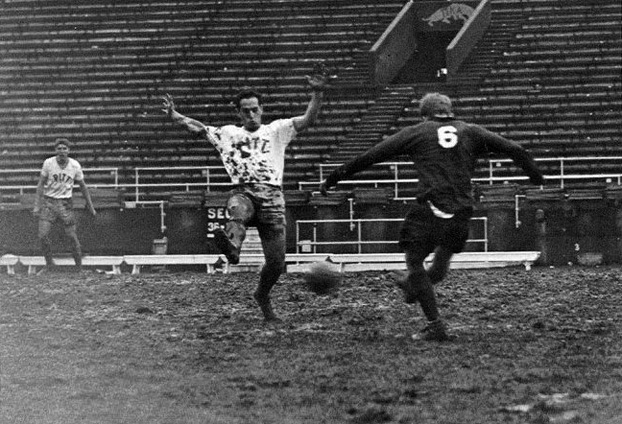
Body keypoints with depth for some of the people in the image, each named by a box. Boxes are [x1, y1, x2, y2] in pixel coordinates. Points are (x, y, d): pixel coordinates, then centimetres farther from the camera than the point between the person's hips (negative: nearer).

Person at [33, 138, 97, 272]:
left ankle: (79, 268, 7)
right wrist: (37, 205, -7)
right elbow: (41, 184, 0)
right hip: (49, 201, 0)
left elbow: (83, 186, 8)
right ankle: (49, 263, 10)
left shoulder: (75, 165, -3)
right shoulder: (48, 163, -5)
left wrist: (90, 206, 9)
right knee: (43, 235, -9)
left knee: (72, 237, -4)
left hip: (66, 203, 0)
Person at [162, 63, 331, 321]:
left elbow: (307, 120, 7)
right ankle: (232, 247, -73)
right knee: (238, 211, -41)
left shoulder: (276, 130, 18)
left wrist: (317, 94, -10)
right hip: (243, 192, -1)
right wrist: (175, 116, -4)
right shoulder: (228, 134, 22)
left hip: (272, 196, 1)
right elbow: (199, 129, 14)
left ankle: (262, 295, 27)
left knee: (276, 262, -2)